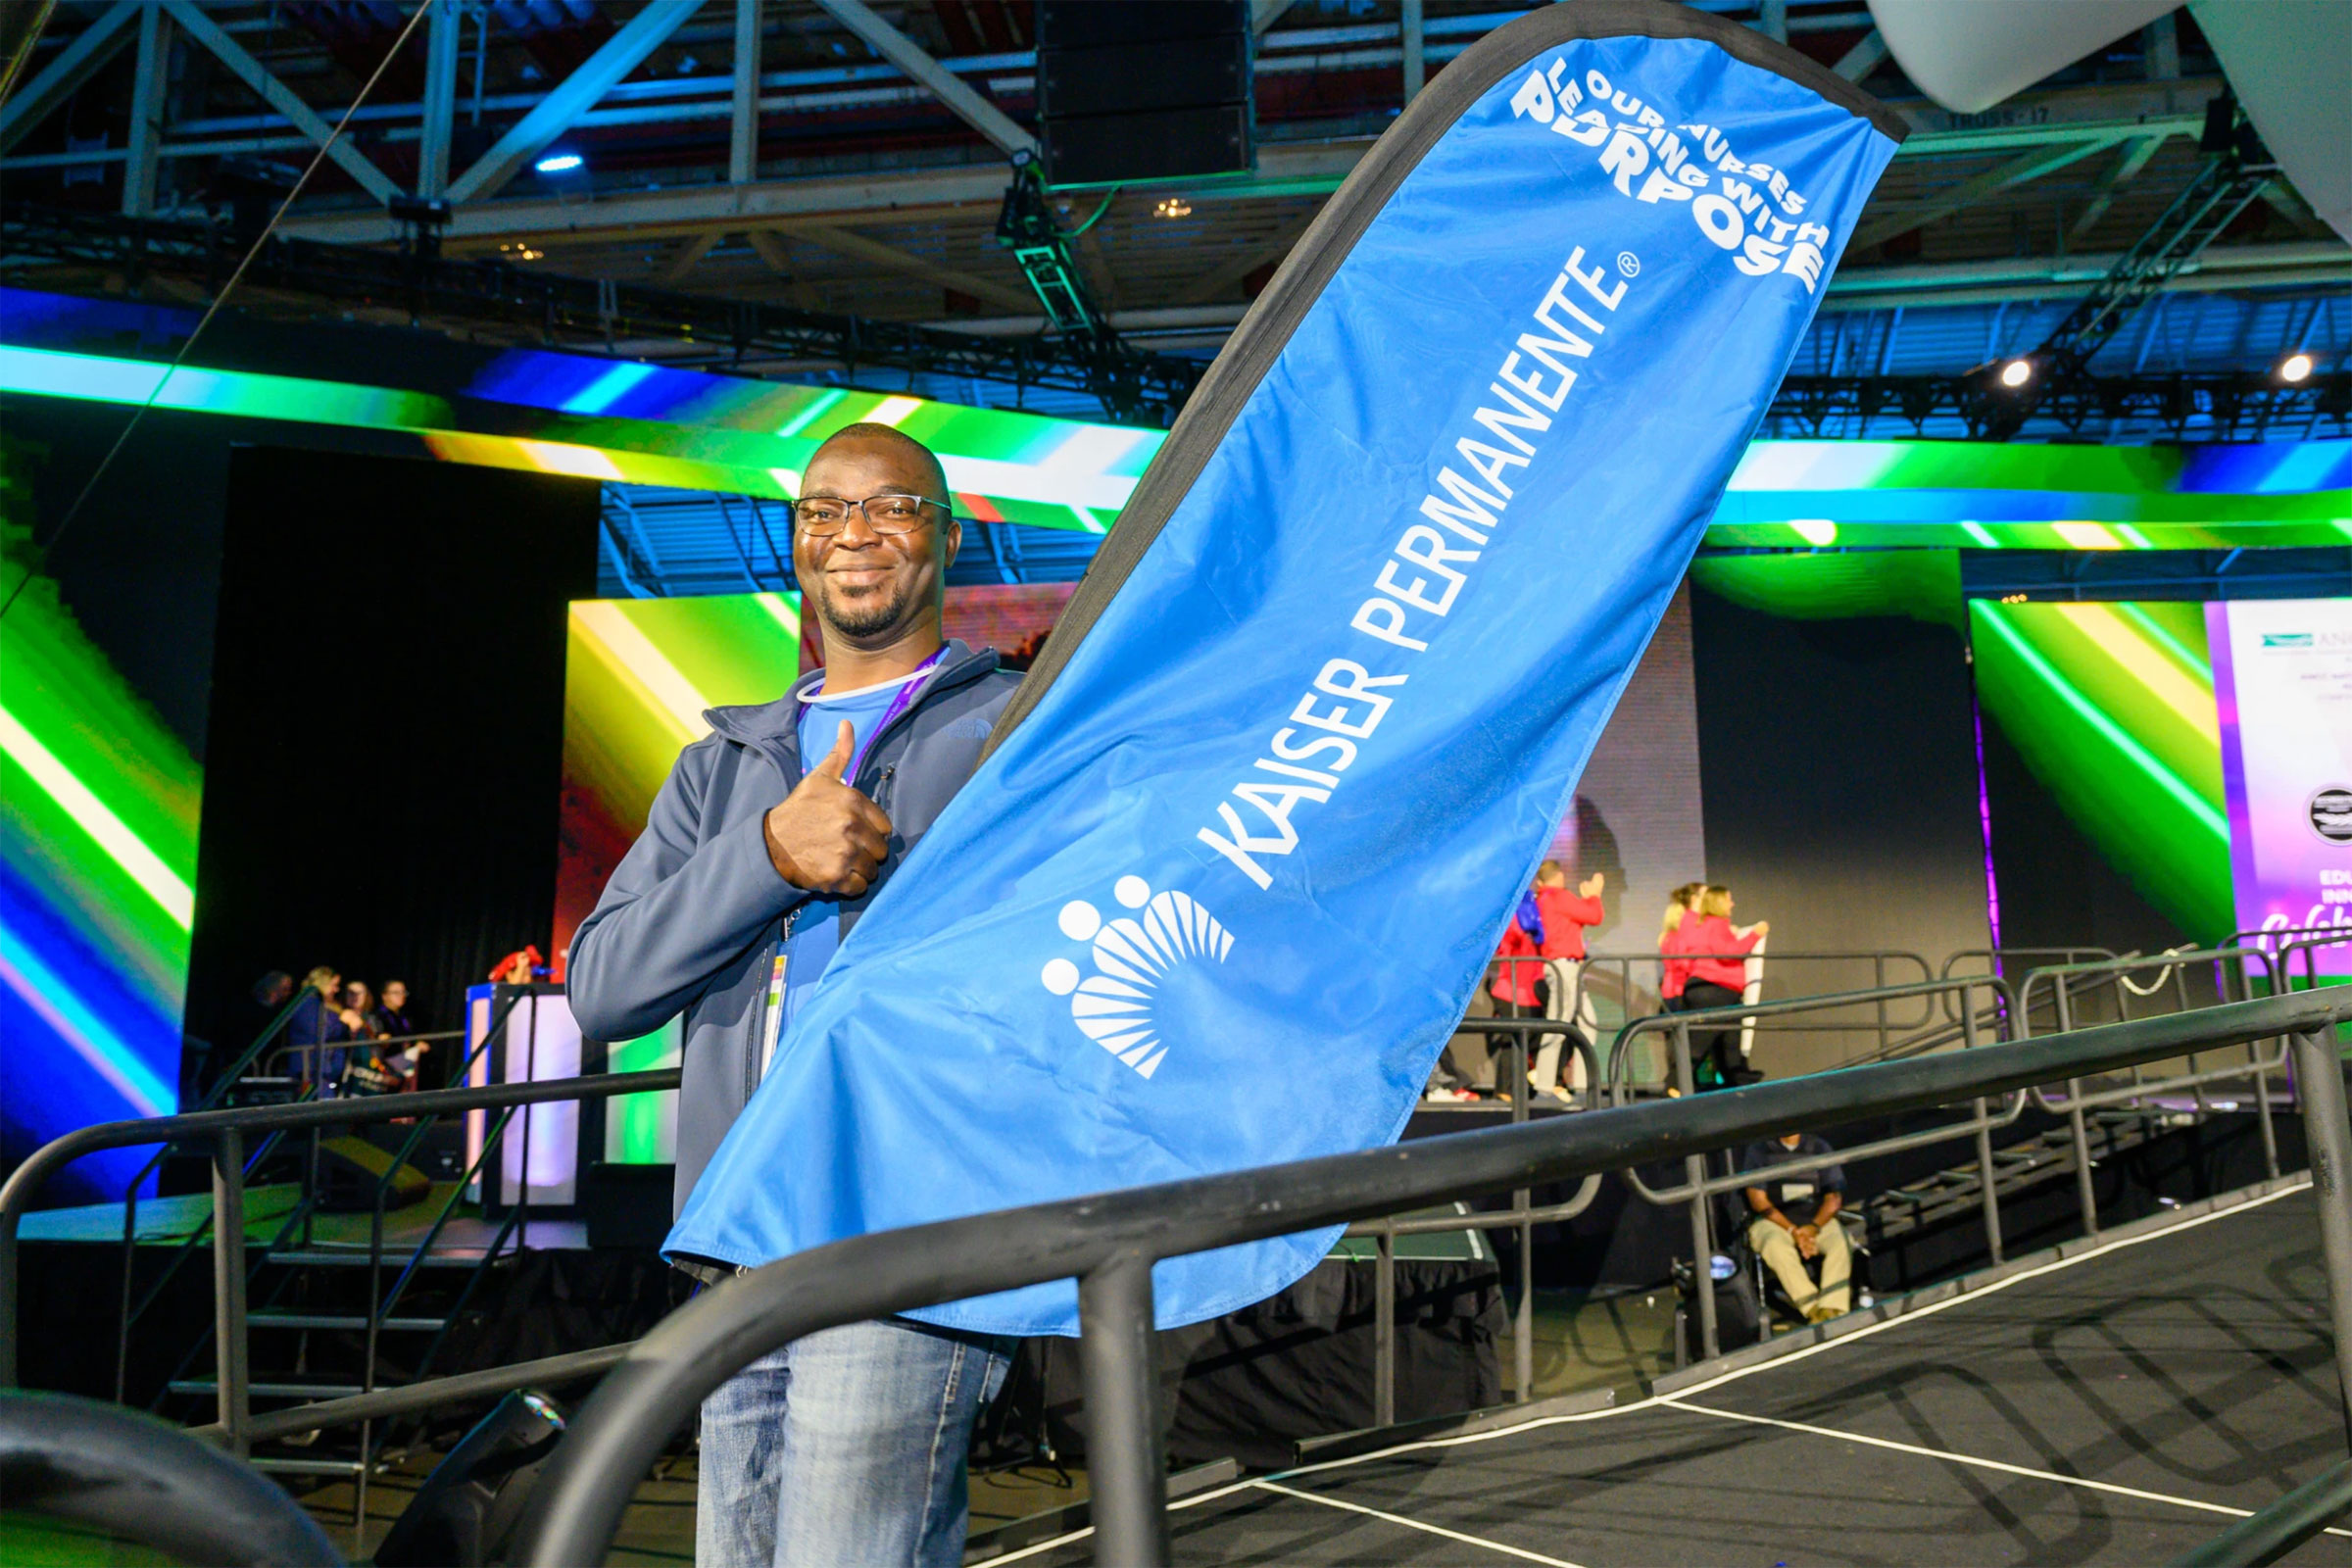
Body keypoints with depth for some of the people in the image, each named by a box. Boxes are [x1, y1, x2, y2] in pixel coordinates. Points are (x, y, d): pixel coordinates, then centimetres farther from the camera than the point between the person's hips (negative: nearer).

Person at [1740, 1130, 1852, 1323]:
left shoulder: (1819, 1146, 10)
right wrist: (1792, 1230, -16)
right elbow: (1758, 1200, -4)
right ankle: (1814, 1310, -34)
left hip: (1817, 1218, 2)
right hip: (1774, 1219, -2)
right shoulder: (1757, 1149, 2)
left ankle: (1831, 1311, -34)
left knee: (1840, 1241, -28)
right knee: (1776, 1247, -35)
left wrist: (1813, 1227, -14)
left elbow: (1834, 1197, 4)